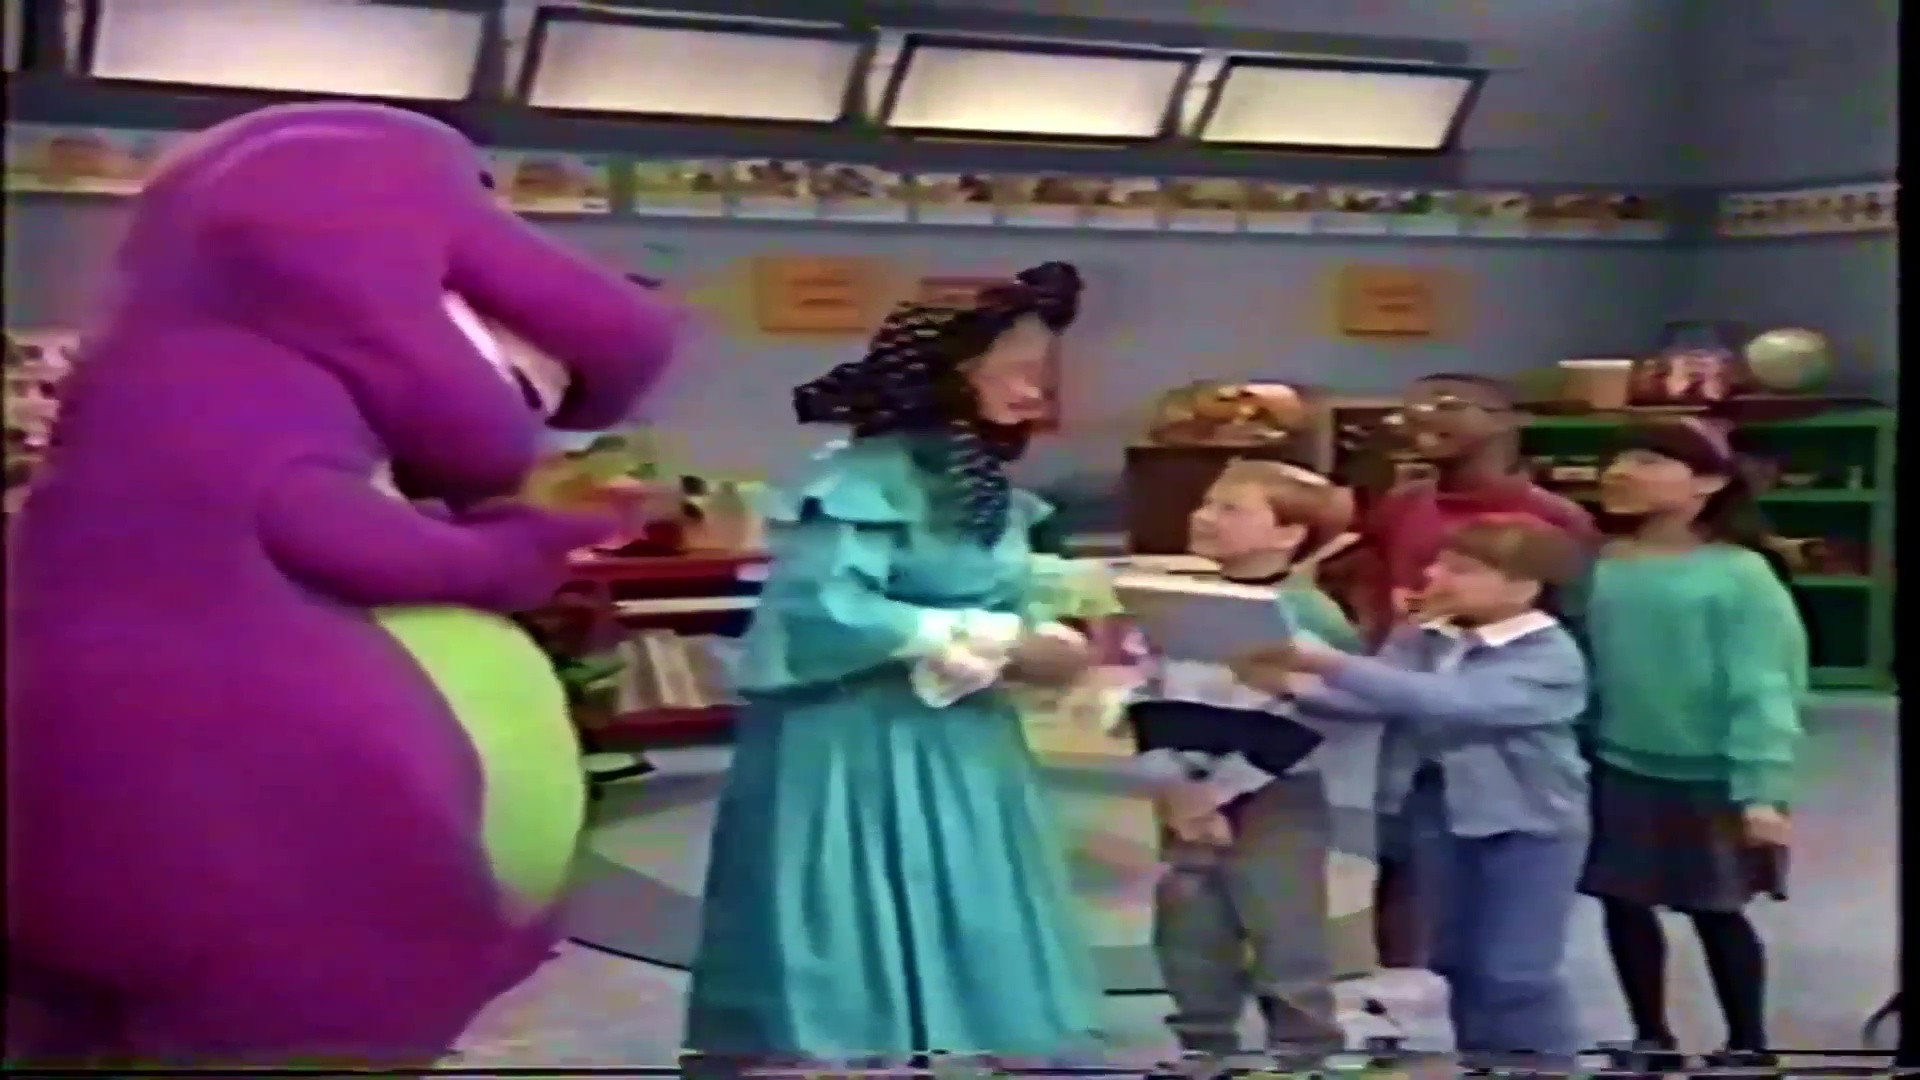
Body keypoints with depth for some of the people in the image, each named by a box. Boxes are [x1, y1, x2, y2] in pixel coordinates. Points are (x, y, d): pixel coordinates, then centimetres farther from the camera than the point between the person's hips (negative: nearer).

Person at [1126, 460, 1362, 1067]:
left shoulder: (1312, 615, -11)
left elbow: (1301, 724, -16)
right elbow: (1148, 702, 6)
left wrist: (1219, 791, -16)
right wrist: (1174, 787, -7)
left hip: (1275, 804, -6)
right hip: (1185, 802, 6)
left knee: (1286, 943, 0)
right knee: (1188, 938, 14)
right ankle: (1203, 1053, 28)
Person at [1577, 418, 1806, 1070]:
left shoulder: (1739, 574, -14)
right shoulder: (1599, 568, 0)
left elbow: (1762, 688, -15)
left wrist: (1760, 789, -19)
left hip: (1710, 780, -4)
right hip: (1617, 773, 4)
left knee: (1717, 913, 8)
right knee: (1624, 904, 12)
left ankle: (1748, 1046, 27)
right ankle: (1650, 1038, 30)